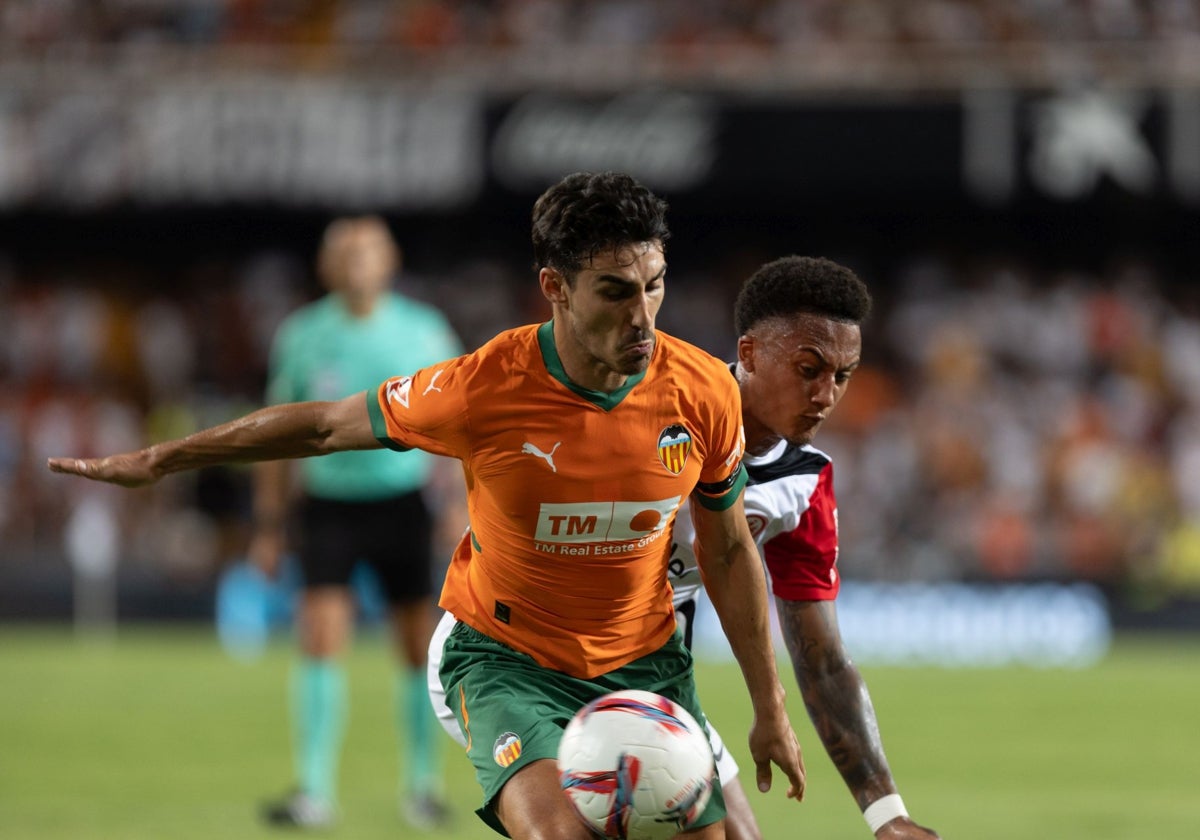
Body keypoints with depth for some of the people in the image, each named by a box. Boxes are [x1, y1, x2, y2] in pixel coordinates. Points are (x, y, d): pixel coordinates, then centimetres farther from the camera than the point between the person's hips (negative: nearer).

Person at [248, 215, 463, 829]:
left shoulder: (424, 332, -1)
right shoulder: (301, 336, 0)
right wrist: (268, 526, 6)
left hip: (401, 499, 0)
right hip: (329, 502, 0)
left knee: (417, 649, 4)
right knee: (320, 641, -14)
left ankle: (421, 784, 22)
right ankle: (314, 791, -15)